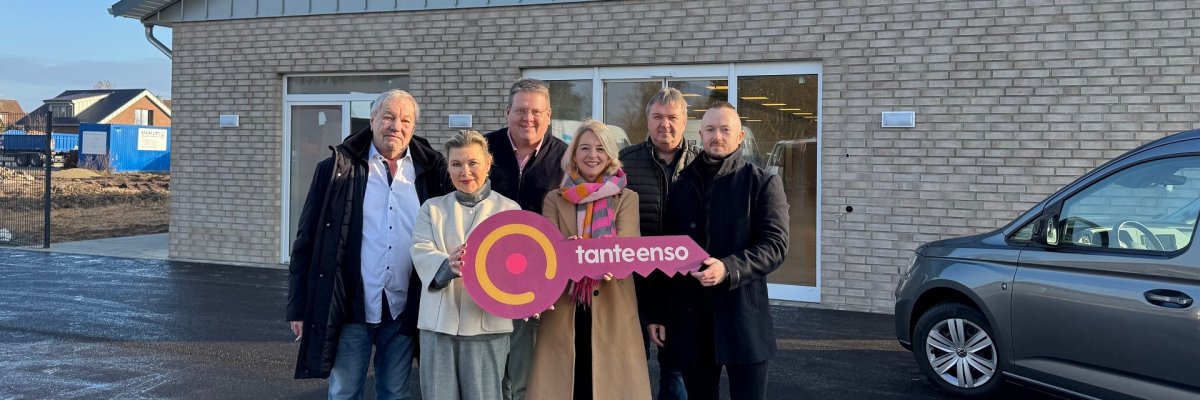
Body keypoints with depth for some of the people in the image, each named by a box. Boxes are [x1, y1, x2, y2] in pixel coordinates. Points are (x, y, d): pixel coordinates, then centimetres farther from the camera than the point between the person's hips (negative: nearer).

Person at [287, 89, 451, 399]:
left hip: (404, 311, 2)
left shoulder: (430, 174, 3)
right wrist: (298, 306, -2)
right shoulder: (337, 170, -1)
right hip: (351, 307, -2)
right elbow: (306, 241, 0)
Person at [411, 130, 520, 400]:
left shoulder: (509, 210, 8)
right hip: (439, 321, 2)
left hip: (487, 321, -1)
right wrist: (448, 265, -26)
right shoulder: (432, 208, 12)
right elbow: (421, 252, -4)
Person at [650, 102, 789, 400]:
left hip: (743, 318, -3)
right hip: (689, 319, 3)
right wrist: (658, 313, 9)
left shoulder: (763, 183, 1)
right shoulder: (681, 185, 12)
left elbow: (775, 244, -9)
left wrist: (728, 268, -25)